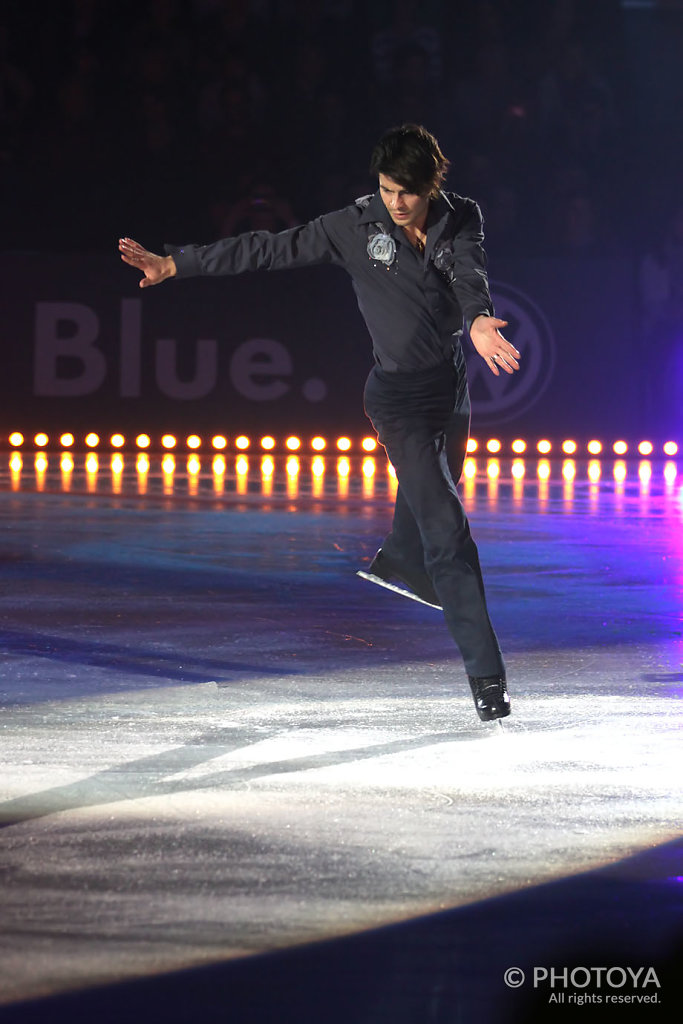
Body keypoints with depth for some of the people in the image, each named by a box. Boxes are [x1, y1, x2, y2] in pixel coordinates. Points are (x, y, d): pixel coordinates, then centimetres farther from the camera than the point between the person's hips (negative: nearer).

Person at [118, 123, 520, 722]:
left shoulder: (461, 219, -5)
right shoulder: (356, 228, -13)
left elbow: (469, 273, -25)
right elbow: (270, 250, -10)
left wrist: (478, 319, -48)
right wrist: (174, 265, -11)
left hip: (452, 380, 5)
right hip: (399, 394, -5)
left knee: (439, 484, 29)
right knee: (445, 526, -14)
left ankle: (397, 562, 62)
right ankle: (486, 672, -16)